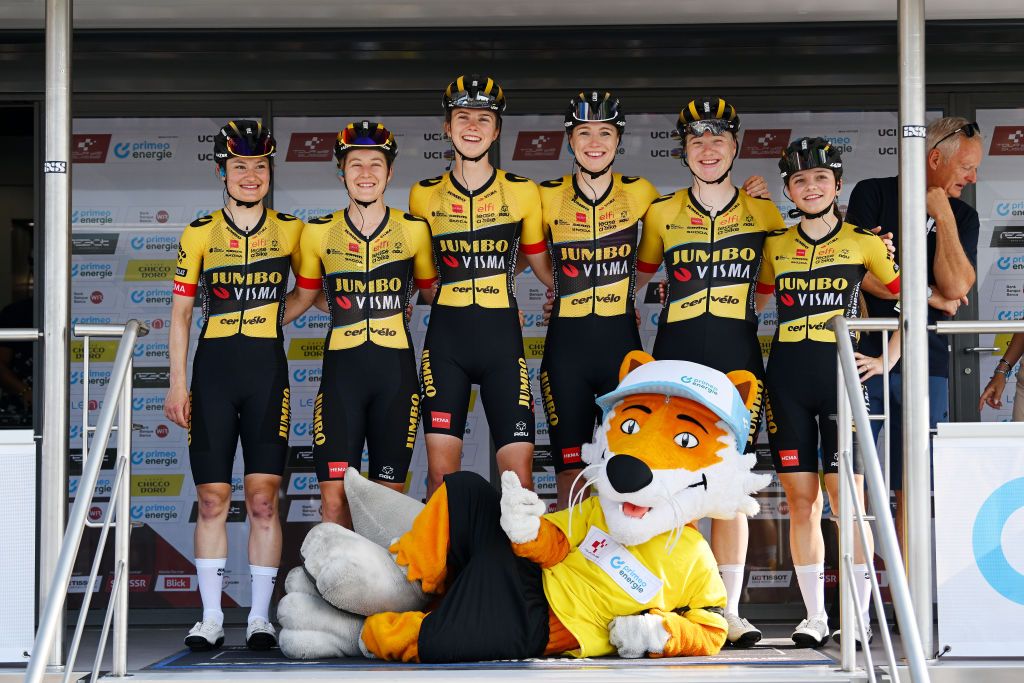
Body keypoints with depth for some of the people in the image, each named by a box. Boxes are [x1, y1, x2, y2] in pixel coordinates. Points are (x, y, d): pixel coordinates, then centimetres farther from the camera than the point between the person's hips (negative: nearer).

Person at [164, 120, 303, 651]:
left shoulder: (291, 231, 5)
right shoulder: (199, 234, 6)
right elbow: (181, 312, 9)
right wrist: (177, 383, 3)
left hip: (267, 368, 0)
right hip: (213, 367, 0)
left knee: (263, 498, -4)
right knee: (212, 499, 1)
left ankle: (260, 617, 4)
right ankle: (211, 617, 7)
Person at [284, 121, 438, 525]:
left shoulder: (414, 230, 4)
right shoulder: (318, 233, 5)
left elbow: (432, 292, 17)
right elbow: (301, 298, 19)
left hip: (396, 370, 0)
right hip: (342, 367, 0)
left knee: (388, 499, 4)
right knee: (334, 499, -6)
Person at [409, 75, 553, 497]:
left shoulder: (522, 193, 4)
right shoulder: (424, 196, 7)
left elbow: (543, 268, 12)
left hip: (502, 338, -1)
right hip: (445, 339, 1)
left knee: (519, 475, -7)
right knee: (441, 473, -3)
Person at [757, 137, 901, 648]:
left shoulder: (864, 242, 4)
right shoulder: (774, 246, 11)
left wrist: (888, 359, 0)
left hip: (842, 374, -2)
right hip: (787, 378, 3)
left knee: (845, 499, -7)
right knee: (801, 501, 3)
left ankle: (861, 614, 2)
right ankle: (814, 616, 11)